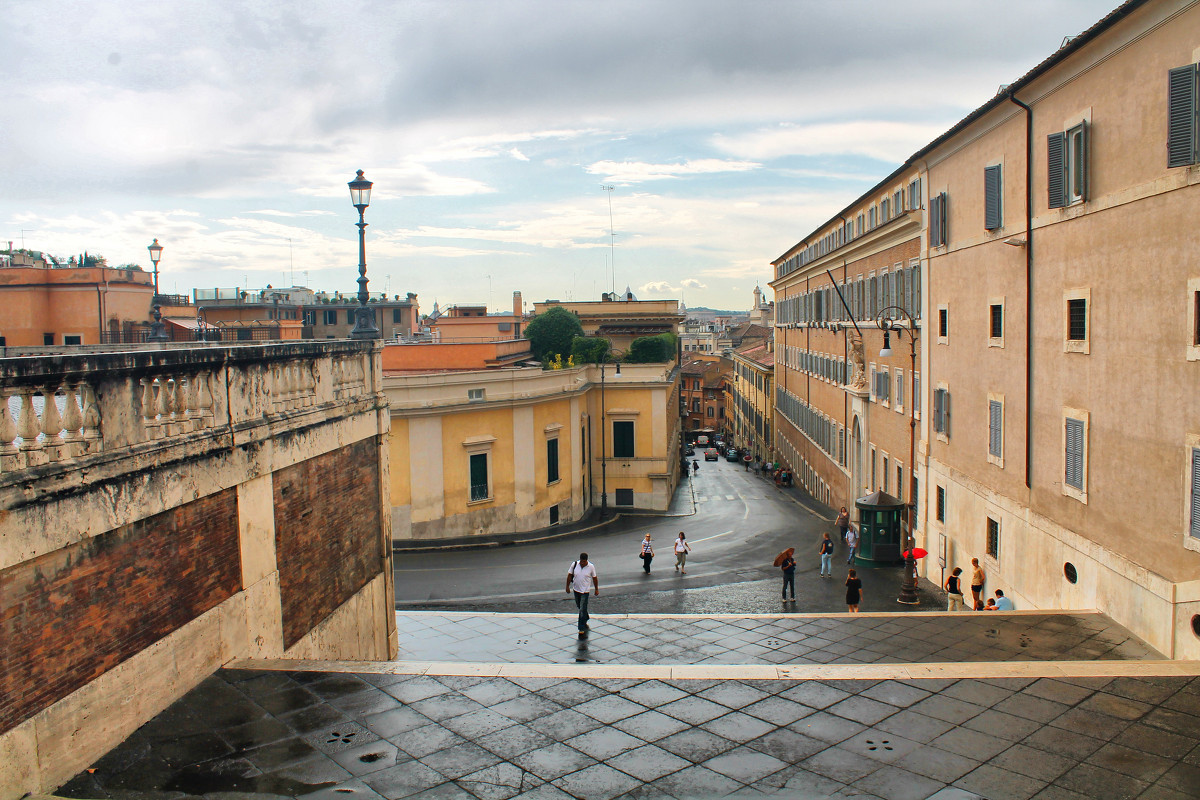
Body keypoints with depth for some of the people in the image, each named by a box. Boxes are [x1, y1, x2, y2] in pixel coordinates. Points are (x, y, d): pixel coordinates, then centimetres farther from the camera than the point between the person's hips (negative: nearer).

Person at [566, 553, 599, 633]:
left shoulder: (591, 567, -11)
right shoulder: (574, 565, -7)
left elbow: (594, 578, 0)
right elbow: (570, 575, 2)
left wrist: (596, 589, 5)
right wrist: (567, 586, 3)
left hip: (585, 591, -4)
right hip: (576, 589, 4)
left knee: (582, 609, -8)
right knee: (579, 606, 20)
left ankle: (582, 628, -2)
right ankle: (586, 617, 47)